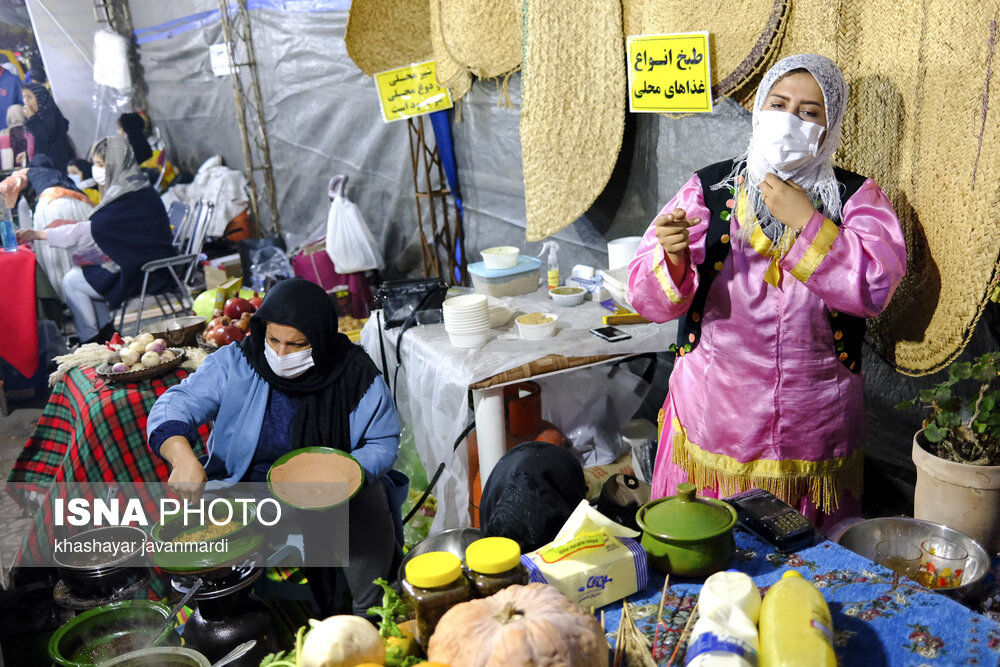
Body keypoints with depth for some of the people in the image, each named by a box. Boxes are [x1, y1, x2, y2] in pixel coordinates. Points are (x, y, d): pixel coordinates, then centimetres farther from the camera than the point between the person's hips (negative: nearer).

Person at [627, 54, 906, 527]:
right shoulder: (710, 189, -2)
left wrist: (805, 222, -18)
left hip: (814, 430, 1)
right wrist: (673, 256, -28)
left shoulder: (857, 198, 0)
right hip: (713, 421, 0)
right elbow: (648, 299, -7)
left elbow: (875, 287, -17)